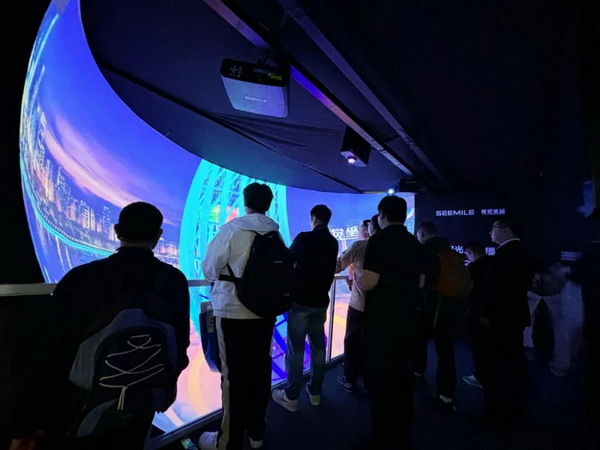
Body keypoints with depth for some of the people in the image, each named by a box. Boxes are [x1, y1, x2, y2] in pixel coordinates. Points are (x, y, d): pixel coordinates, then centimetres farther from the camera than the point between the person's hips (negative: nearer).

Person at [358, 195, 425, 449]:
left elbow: (368, 283, -24)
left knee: (381, 377, 6)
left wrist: (358, 280, -3)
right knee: (402, 374, 19)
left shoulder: (379, 240, -16)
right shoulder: (415, 244, 6)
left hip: (381, 319, -7)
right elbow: (420, 282, 15)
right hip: (406, 318, 7)